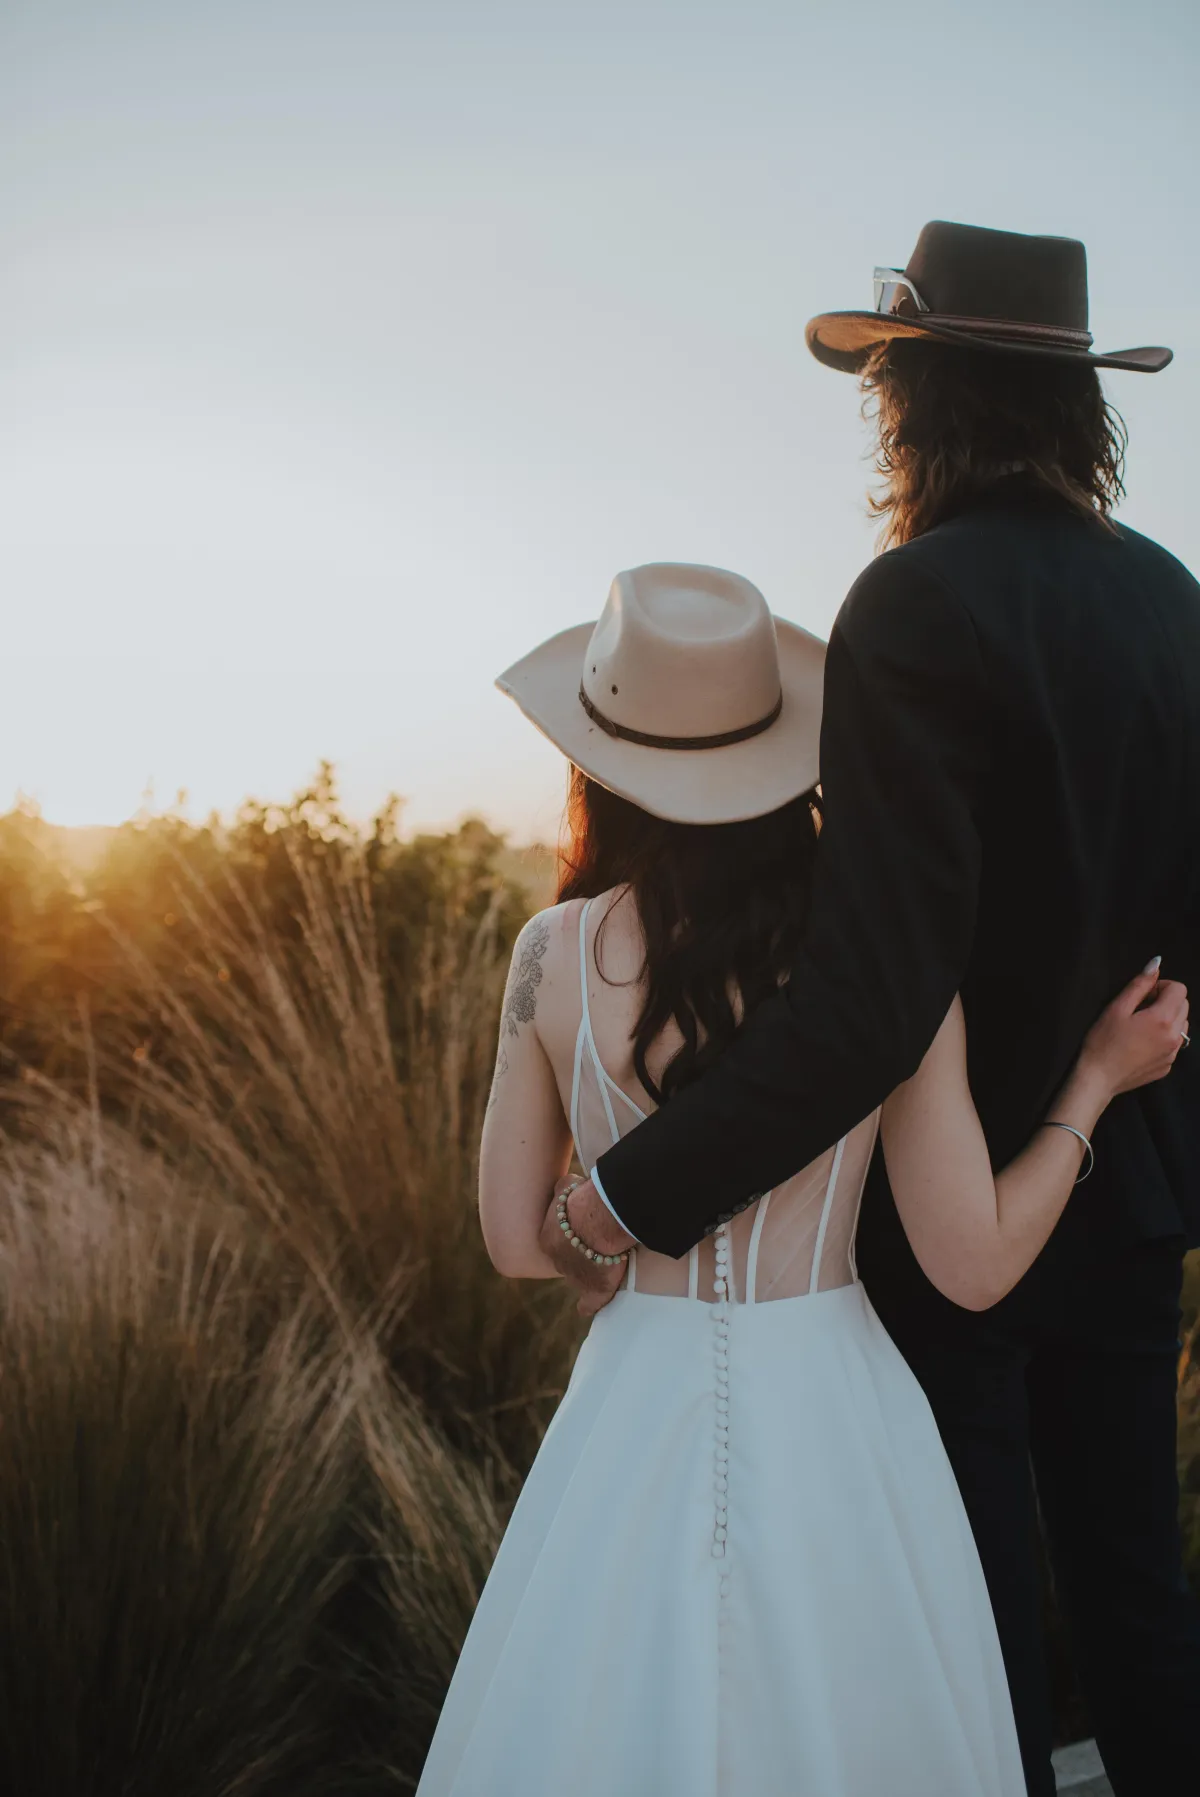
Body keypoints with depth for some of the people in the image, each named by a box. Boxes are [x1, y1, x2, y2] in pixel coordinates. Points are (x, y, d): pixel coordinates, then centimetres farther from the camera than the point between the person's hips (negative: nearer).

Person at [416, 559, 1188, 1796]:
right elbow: (973, 1264, -9)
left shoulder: (555, 954, -9)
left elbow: (516, 1243, -1)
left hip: (640, 1406, 1)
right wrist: (1098, 1078, 3)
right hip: (832, 1421, 0)